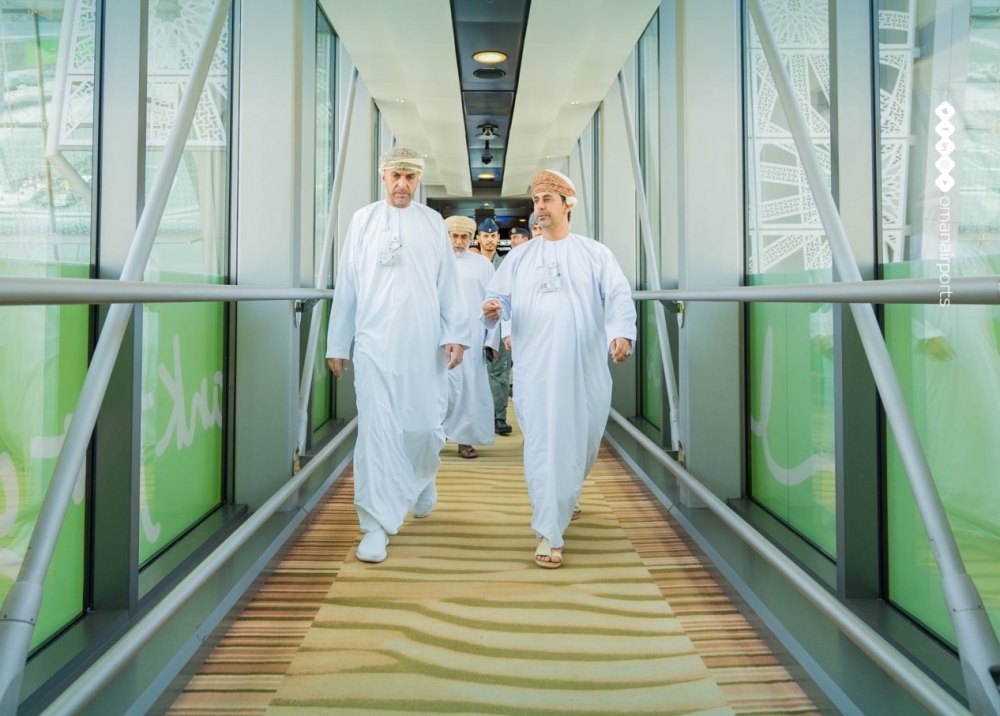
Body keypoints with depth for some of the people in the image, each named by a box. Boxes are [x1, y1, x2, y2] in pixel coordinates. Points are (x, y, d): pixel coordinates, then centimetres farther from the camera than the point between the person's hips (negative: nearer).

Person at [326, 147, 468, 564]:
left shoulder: (433, 223, 10)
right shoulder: (363, 220, 9)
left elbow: (448, 284, 8)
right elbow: (346, 287, 8)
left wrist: (456, 334, -1)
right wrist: (337, 344, 7)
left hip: (425, 343, 1)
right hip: (375, 342, 0)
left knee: (424, 426, 5)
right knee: (377, 430, -4)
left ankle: (422, 485, 37)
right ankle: (377, 525, 3)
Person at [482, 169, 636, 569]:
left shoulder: (595, 254, 7)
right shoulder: (519, 257, 12)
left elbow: (618, 296, -5)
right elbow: (499, 298, 6)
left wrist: (621, 332, -25)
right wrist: (493, 311, -19)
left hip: (586, 367, 1)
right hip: (535, 367, 0)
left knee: (582, 441, 13)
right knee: (543, 446, -4)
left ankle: (563, 499, 43)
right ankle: (549, 534, 2)